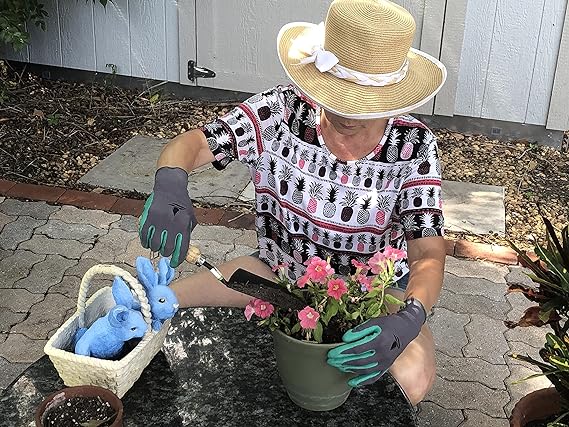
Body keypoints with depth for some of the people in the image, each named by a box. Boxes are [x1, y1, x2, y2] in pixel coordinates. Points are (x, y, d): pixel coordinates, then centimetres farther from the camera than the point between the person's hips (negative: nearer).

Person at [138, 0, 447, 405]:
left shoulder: (414, 148, -22)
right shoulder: (279, 111, -20)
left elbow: (429, 256, -24)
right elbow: (189, 145, -18)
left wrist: (409, 318, -47)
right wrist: (170, 185, -43)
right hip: (280, 266, 2)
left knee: (413, 380, -28)